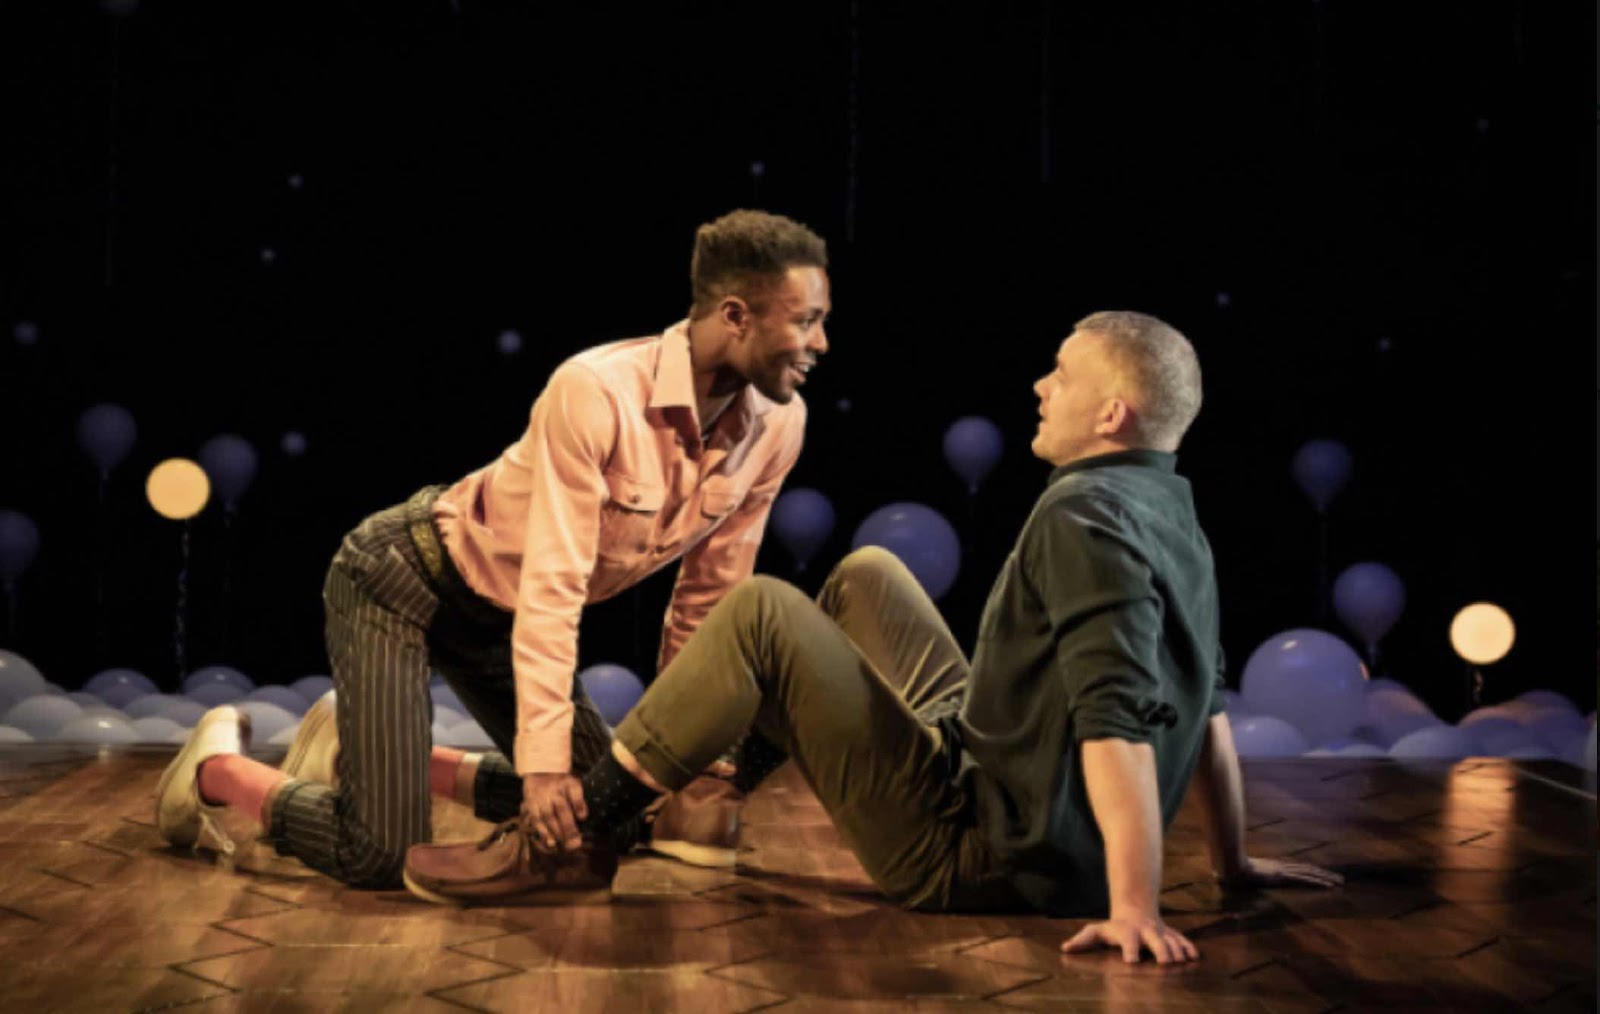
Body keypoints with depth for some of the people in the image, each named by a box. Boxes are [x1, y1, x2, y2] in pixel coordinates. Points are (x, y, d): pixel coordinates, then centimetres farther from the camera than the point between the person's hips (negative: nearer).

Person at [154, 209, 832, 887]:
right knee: (381, 857, -17)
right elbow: (553, 586, -32)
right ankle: (218, 766, 12)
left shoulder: (776, 425, -12)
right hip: (404, 580, -8)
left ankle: (361, 748, 20)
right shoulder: (595, 391, -32)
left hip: (498, 619, 8)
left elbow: (707, 602, -3)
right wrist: (544, 759, -34)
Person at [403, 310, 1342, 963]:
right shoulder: (1174, 516, 8)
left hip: (971, 857, -9)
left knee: (761, 614, -13)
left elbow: (1117, 718, -29)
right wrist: (1233, 859, 21)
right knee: (866, 574, 18)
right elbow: (1208, 702, 14)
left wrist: (1135, 907, -33)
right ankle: (735, 773, 32)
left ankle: (572, 840, -7)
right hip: (1010, 799, 9)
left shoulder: (1085, 515, -19)